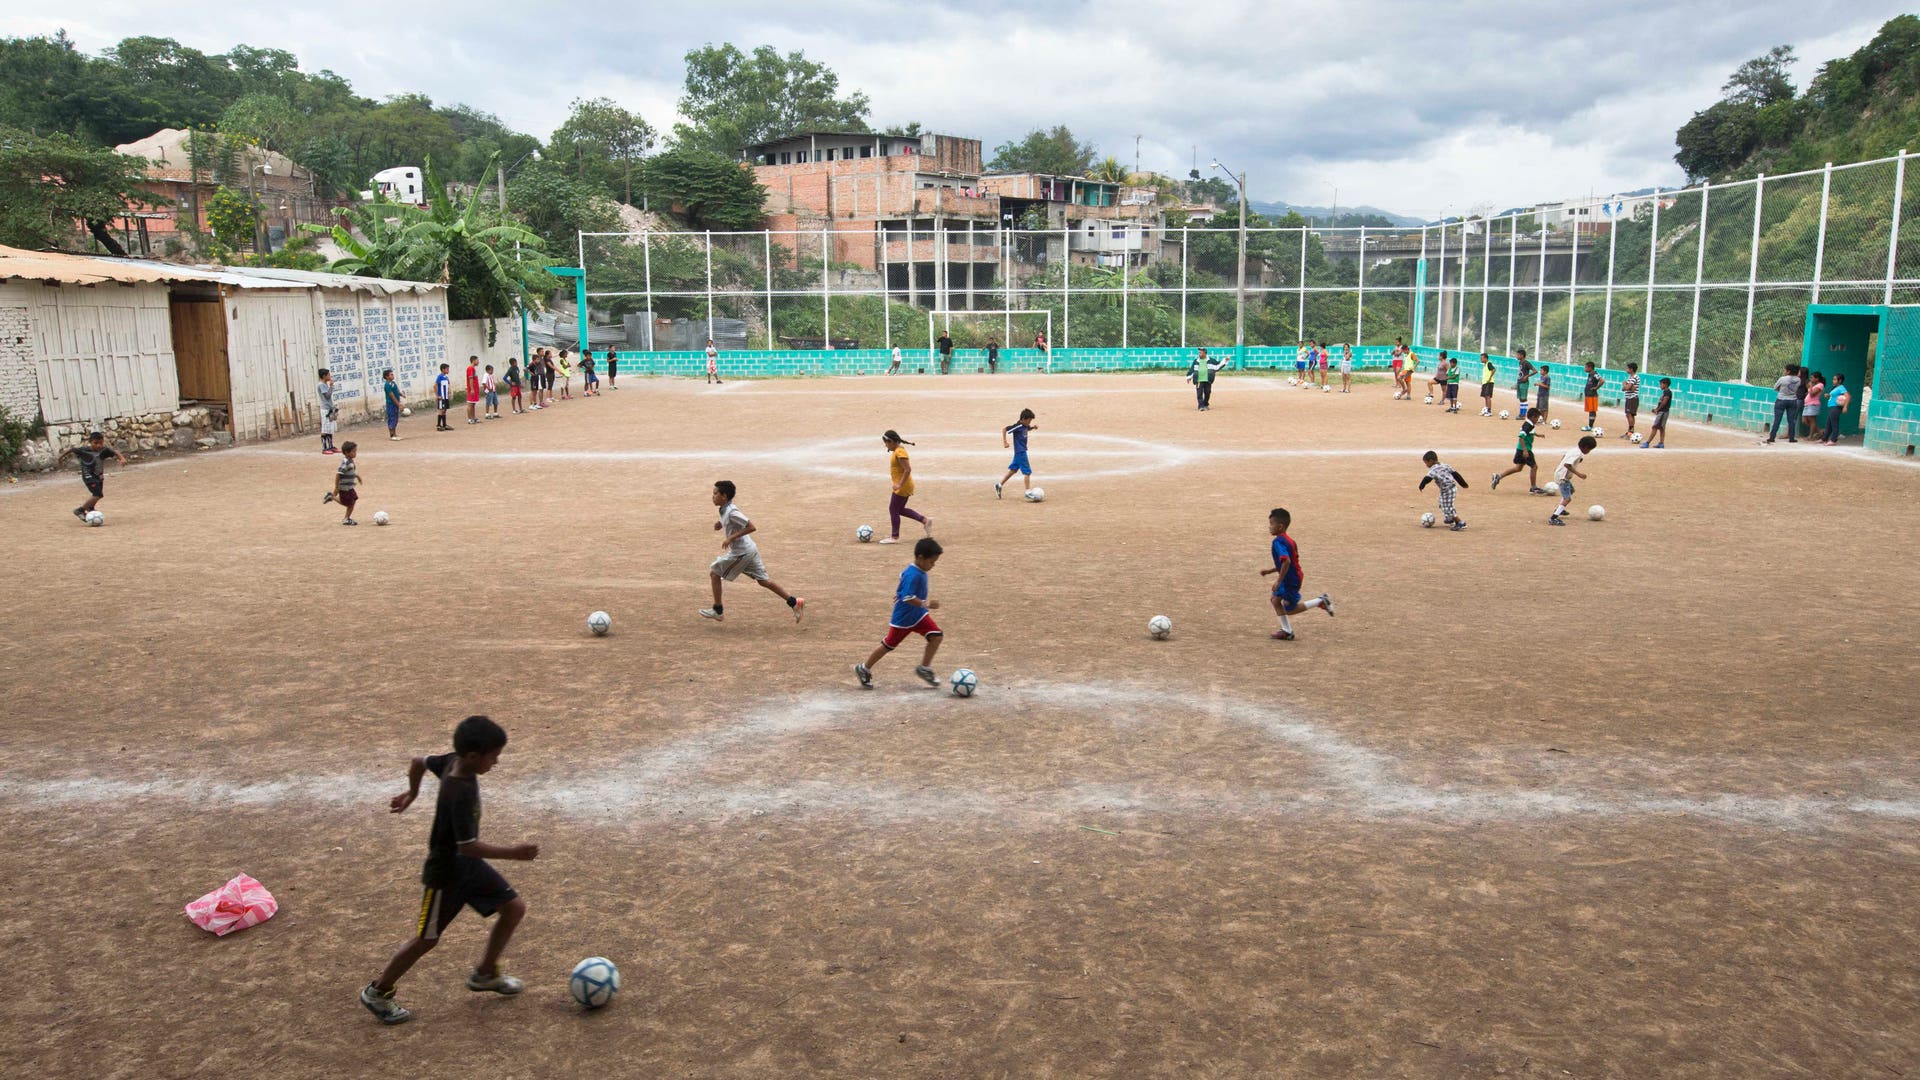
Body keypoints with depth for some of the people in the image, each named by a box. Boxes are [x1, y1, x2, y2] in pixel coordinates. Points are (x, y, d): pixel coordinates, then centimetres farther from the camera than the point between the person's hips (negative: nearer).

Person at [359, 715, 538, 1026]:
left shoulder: (453, 761, -10)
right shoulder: (460, 794, -35)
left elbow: (419, 761, 9)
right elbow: (468, 846, -33)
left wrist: (411, 793, 27)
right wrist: (512, 852, -32)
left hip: (468, 864, 9)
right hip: (446, 872, -9)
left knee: (515, 907, 7)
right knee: (427, 939, 8)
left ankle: (484, 974, 25)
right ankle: (377, 993, 29)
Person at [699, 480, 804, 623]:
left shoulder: (732, 512, -20)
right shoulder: (725, 510, 8)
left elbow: (751, 527, -25)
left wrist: (731, 538, -24)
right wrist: (720, 525, 9)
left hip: (741, 552, -9)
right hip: (749, 549, 9)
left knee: (714, 572, 4)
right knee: (763, 580, 11)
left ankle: (718, 611, 11)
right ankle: (794, 602, 9)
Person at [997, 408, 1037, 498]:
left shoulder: (1025, 426, 6)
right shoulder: (1017, 426, -20)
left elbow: (1028, 428, 29)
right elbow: (1004, 429, -22)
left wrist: (1033, 427, 7)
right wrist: (1005, 442, -25)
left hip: (1022, 451, 9)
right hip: (1020, 451, -9)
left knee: (1013, 469, 16)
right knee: (1027, 471, -7)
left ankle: (999, 486, 24)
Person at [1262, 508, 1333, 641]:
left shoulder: (1278, 541, -21)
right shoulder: (1288, 540, 10)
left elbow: (1286, 561, -35)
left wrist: (1279, 581, -29)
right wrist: (1269, 571, 19)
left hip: (1291, 580, -9)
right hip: (1292, 577, 9)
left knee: (1289, 609, 3)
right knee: (1275, 599, 13)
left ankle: (1320, 601, 5)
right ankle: (1287, 631, 17)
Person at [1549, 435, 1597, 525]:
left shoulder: (1574, 450, 8)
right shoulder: (1578, 454, -21)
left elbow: (1564, 459, 22)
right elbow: (1567, 464, -33)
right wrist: (1578, 474, -31)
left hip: (1559, 473, 11)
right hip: (1563, 477, -11)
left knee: (1571, 490, 34)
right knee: (1567, 498, -17)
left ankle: (1559, 509, 47)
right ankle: (1553, 518, -27)